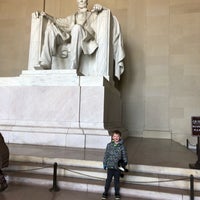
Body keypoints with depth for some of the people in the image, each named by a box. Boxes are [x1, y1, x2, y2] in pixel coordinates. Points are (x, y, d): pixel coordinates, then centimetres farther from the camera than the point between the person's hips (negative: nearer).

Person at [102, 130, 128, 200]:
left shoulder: (122, 146, -6)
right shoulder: (109, 145, -3)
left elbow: (124, 155, 2)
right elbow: (106, 155, 4)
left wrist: (125, 163, -3)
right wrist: (105, 164, 7)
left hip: (118, 166, 0)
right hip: (110, 165, 1)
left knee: (116, 180, 12)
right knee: (108, 179, 7)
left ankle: (117, 193, 32)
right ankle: (105, 193, 24)